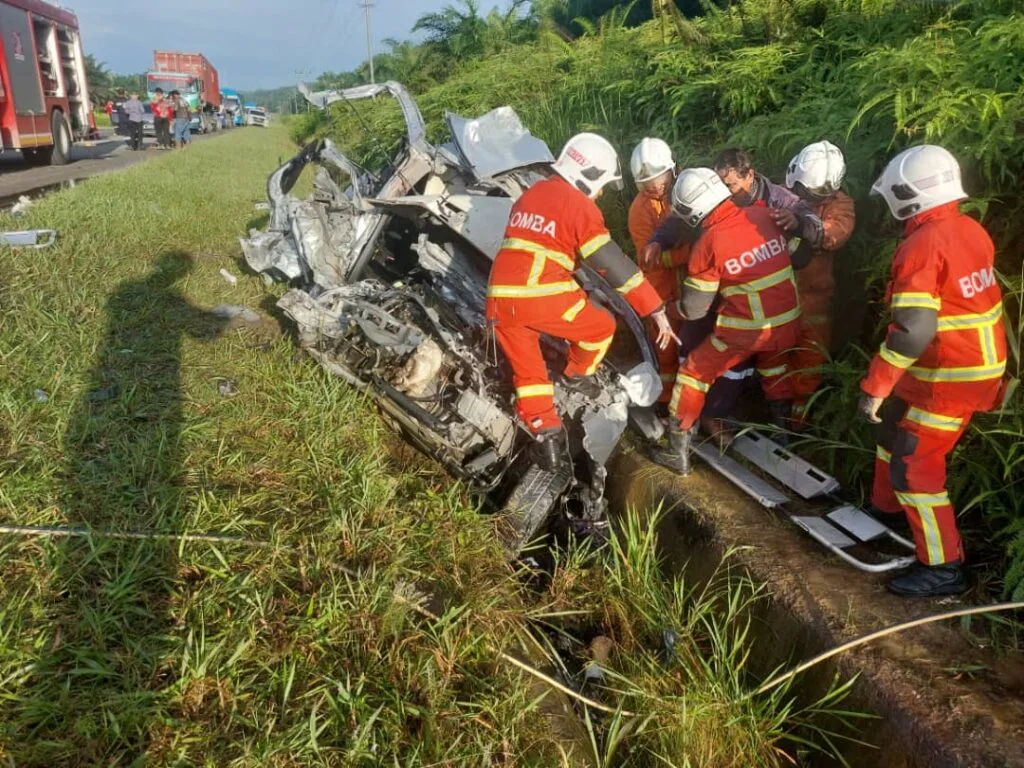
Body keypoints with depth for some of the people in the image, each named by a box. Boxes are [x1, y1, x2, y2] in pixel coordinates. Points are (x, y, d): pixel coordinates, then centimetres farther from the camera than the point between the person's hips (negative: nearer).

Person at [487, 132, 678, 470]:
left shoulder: (530, 194, 20)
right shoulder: (579, 206, -2)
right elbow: (615, 265, -8)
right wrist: (656, 308, -6)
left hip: (500, 299, 7)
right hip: (544, 298, -7)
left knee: (527, 371, 20)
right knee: (602, 327, 19)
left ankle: (547, 438, 15)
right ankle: (577, 378, 40)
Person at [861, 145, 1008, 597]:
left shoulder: (923, 245, -23)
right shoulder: (972, 230, 5)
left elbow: (912, 330, -27)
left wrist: (875, 386, -22)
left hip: (949, 379, -9)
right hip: (983, 367, 9)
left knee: (914, 467, -1)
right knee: (893, 429, 23)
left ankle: (943, 568, 9)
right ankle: (885, 508, 41)